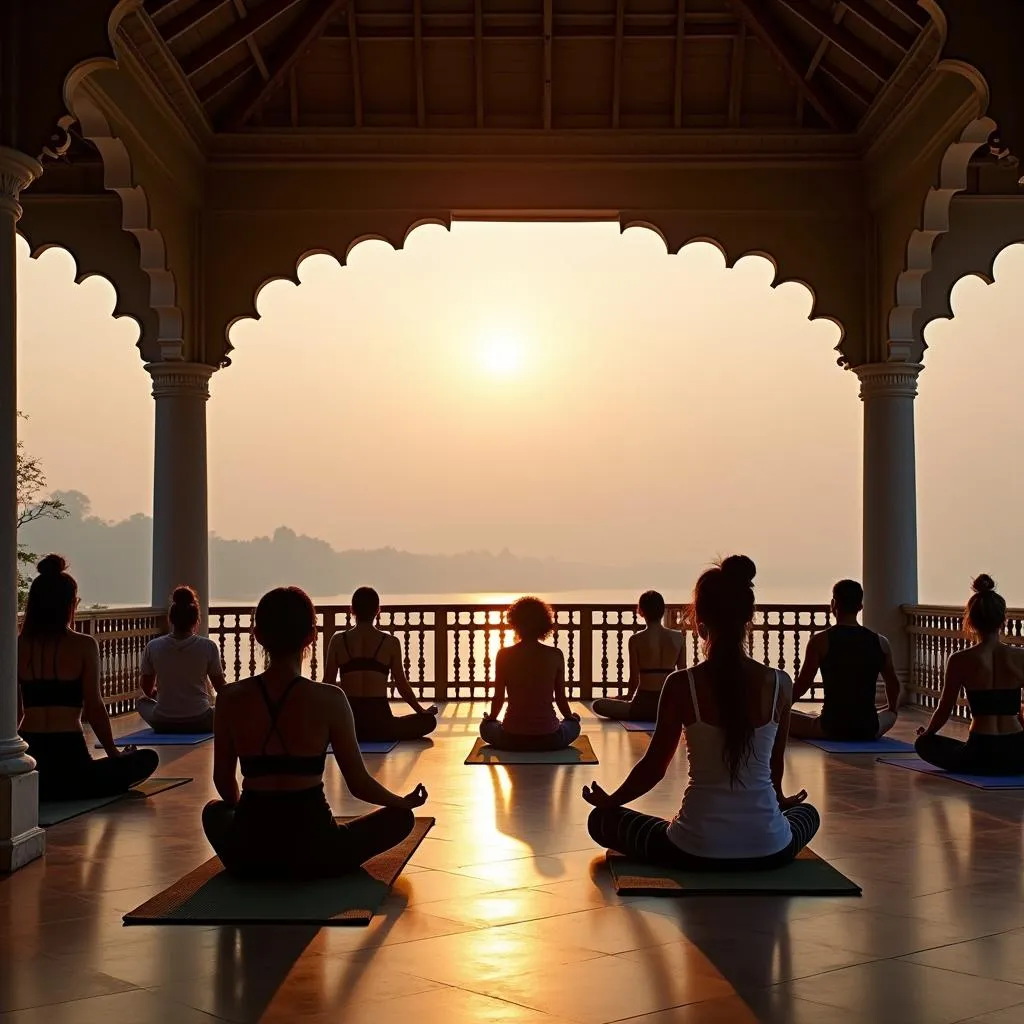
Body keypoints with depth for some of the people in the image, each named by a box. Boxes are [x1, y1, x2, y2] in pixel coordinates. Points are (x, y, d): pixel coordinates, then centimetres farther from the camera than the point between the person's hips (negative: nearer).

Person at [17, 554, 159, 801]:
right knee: (147, 759, 12)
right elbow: (93, 707, -7)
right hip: (69, 757, -6)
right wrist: (114, 754, 6)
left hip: (28, 759, 6)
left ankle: (39, 788, 13)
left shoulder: (17, 647, 3)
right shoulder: (83, 646, -7)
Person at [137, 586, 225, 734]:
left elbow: (146, 688, 6)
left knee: (143, 702, 33)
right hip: (200, 722, -1)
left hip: (163, 723, 1)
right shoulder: (208, 647, -10)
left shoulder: (153, 647, -8)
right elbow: (220, 687, 2)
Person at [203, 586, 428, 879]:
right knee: (400, 817, 22)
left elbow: (223, 781, 8)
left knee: (214, 810, 38)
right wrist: (404, 802, 16)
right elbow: (359, 784, -4)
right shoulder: (329, 700, -12)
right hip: (312, 853, -3)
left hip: (247, 856, 3)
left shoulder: (231, 698, -5)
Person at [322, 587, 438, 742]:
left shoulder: (338, 641, 0)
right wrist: (422, 711, 20)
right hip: (379, 720, -3)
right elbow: (402, 685, 3)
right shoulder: (391, 642, -3)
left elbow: (327, 684, 5)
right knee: (429, 720, 20)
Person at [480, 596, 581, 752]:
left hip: (511, 739, -1)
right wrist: (571, 717, 26)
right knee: (574, 726, 35)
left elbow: (499, 698, 2)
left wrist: (490, 718, 24)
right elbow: (560, 698, 4)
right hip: (548, 739, 1)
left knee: (486, 727, 33)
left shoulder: (504, 655, -5)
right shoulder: (556, 655, -5)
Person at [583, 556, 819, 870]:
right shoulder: (780, 684, -3)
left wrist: (609, 801, 18)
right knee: (807, 813, 39)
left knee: (601, 820, 22)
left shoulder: (681, 684, -10)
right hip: (768, 850, 3)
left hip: (696, 851, -3)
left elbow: (655, 767, -1)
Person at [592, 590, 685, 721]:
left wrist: (629, 699, 14)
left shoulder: (636, 640, -9)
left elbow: (634, 679, -6)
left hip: (644, 705, -4)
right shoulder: (678, 637, -1)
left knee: (598, 705, 14)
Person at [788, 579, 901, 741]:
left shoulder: (820, 641, -7)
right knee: (890, 714, 37)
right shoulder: (880, 642, 3)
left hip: (832, 728, -2)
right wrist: (893, 710, 39)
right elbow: (893, 684, 19)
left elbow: (802, 685, -2)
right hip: (869, 730, 3)